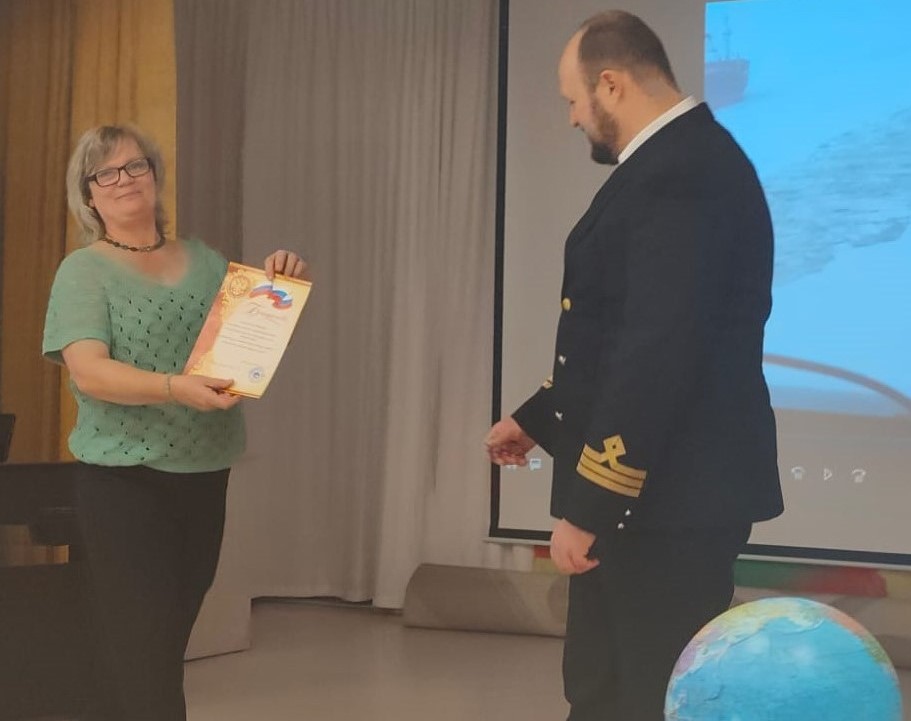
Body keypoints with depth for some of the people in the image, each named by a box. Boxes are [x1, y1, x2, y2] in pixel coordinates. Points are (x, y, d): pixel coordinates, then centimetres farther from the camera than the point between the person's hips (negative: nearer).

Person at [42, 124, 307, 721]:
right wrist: (176, 388, -34)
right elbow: (89, 372, -18)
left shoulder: (205, 261, 10)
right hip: (125, 480, -5)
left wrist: (279, 284, -6)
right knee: (138, 659, -7)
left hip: (205, 477, 5)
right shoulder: (84, 270, -5)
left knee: (168, 645, 13)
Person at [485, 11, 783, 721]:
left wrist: (588, 507, -24)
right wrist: (537, 418, 23)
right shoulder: (674, 161, 13)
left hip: (669, 498, -11)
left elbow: (660, 355, -27)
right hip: (638, 489, 11)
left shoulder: (682, 173, -21)